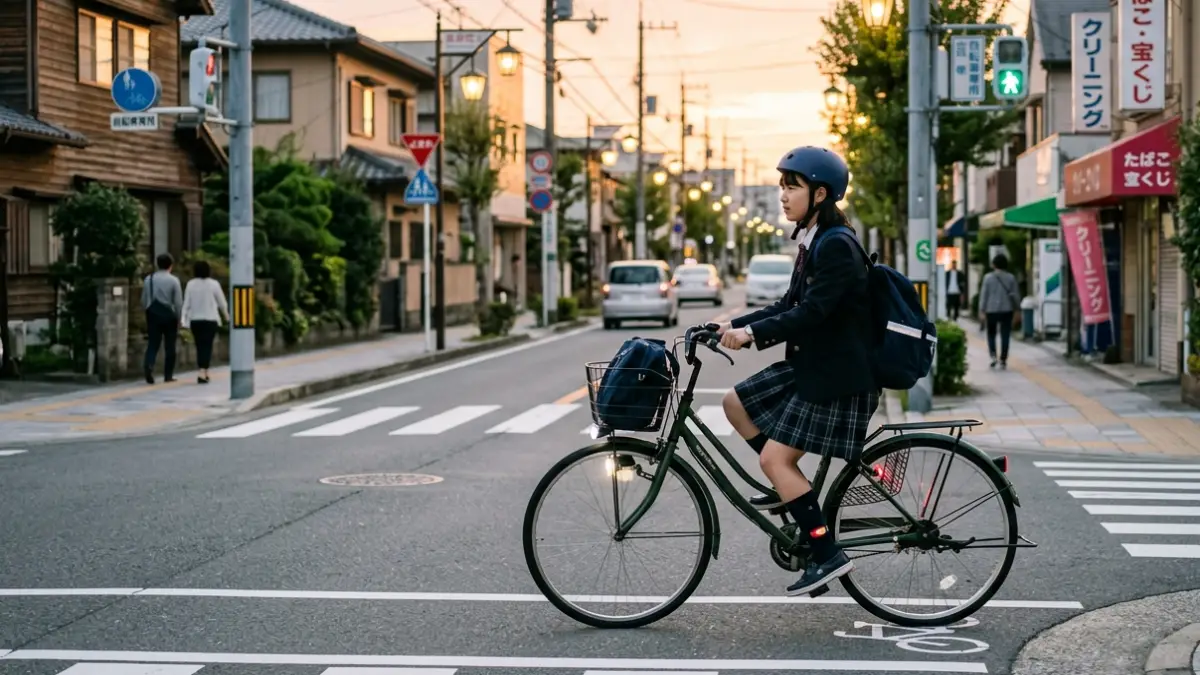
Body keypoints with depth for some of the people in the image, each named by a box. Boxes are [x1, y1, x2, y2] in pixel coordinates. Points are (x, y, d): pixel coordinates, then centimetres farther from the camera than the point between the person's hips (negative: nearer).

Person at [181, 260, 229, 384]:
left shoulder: (191, 284, 0)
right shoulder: (214, 284, -6)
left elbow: (186, 303, -1)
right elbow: (221, 302, 2)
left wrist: (184, 320, 0)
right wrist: (226, 315, 19)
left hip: (195, 320, 3)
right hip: (210, 319, -3)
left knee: (200, 346, 13)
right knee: (207, 346, -4)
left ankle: (204, 373, 21)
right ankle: (203, 373, -18)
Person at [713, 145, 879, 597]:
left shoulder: (836, 246, -18)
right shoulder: (813, 242, 12)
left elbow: (811, 313, -25)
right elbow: (790, 306, 15)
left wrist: (752, 333, -27)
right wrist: (734, 325, 7)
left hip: (837, 375, -10)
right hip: (810, 365, 10)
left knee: (775, 458, -11)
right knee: (737, 403, 13)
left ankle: (828, 555, -8)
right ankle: (791, 487, 19)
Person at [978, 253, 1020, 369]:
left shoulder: (988, 277, -4)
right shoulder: (1011, 278, -1)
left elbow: (984, 295, -4)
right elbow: (1015, 294, 2)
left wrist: (982, 311, -1)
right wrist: (1017, 307, 14)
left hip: (991, 310, 0)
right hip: (1007, 310, 0)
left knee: (991, 333, 15)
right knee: (1005, 335, 4)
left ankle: (993, 355, -4)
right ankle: (1003, 360, 2)